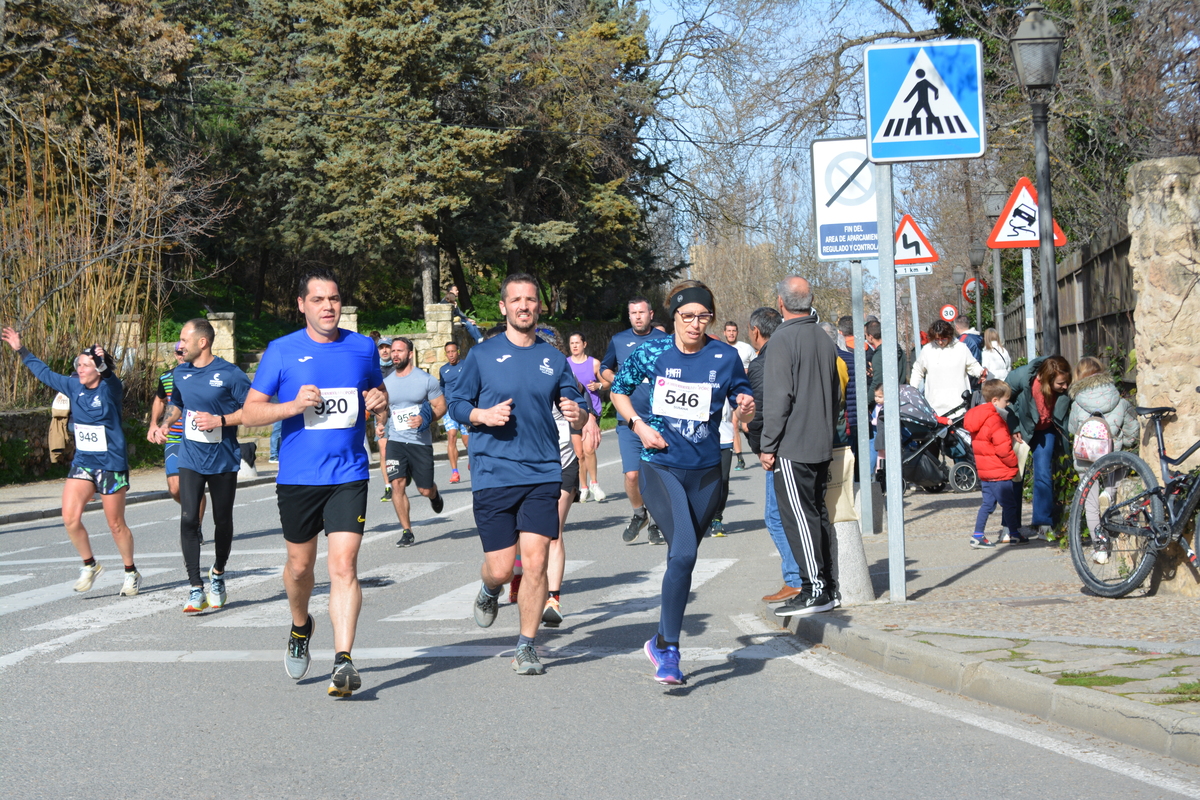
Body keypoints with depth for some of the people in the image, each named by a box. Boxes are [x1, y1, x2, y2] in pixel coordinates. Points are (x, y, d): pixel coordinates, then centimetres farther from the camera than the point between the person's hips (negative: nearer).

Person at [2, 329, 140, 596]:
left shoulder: (110, 389, -11)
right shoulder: (74, 387, 5)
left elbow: (110, 381, -35)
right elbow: (44, 373, 19)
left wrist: (102, 359, -52)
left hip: (111, 464, -5)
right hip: (82, 463, 5)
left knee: (116, 524, 3)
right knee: (70, 518, -10)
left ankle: (131, 572, 23)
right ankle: (90, 565, 11)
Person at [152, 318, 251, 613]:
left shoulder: (230, 374, -11)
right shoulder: (181, 373, 6)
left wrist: (219, 420, -19)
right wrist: (164, 425, 6)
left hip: (223, 460, -3)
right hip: (191, 459, 3)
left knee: (223, 521, 9)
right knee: (188, 519, -11)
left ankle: (218, 574, 35)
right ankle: (196, 589, -9)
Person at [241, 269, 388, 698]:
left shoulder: (363, 347, 7)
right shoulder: (281, 351, -1)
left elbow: (378, 395, 22)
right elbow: (250, 412, 0)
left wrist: (380, 402, -2)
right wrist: (293, 405, -17)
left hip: (349, 475, 0)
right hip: (297, 477, 0)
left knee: (344, 565, -12)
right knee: (300, 565, 13)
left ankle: (343, 661, -15)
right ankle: (300, 628, 43)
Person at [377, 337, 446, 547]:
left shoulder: (426, 379, -3)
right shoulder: (387, 383, 9)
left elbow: (441, 406, 0)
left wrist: (425, 419, -18)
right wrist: (380, 424, -1)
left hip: (420, 442, -2)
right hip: (395, 441, 2)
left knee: (425, 490, 2)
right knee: (397, 483, -15)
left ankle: (434, 495, 42)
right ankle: (406, 532, -6)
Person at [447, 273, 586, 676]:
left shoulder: (553, 359, 10)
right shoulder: (482, 355, 3)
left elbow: (573, 402, 17)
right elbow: (456, 403, 8)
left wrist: (577, 414, -7)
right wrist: (483, 415, -11)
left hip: (542, 473, 2)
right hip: (493, 474, -1)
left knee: (535, 561, -8)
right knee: (500, 568, -2)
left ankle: (526, 646, 5)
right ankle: (489, 591, 36)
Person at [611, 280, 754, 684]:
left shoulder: (725, 357, 0)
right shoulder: (652, 353, -2)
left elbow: (741, 397, 11)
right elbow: (619, 389, 12)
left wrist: (747, 405, -13)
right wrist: (638, 424, -4)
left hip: (705, 472, 3)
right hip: (661, 467, -3)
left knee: (682, 558, 12)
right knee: (684, 551, -21)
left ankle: (661, 643, 29)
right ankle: (670, 650, -15)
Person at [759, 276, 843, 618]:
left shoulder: (783, 339, -12)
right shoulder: (825, 340, 12)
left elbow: (777, 399, -16)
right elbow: (836, 394, 20)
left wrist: (768, 445, -10)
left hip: (792, 446, -8)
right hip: (822, 446, 8)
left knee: (799, 517, -6)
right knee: (818, 514, 13)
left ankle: (814, 591, -8)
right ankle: (830, 588, 15)